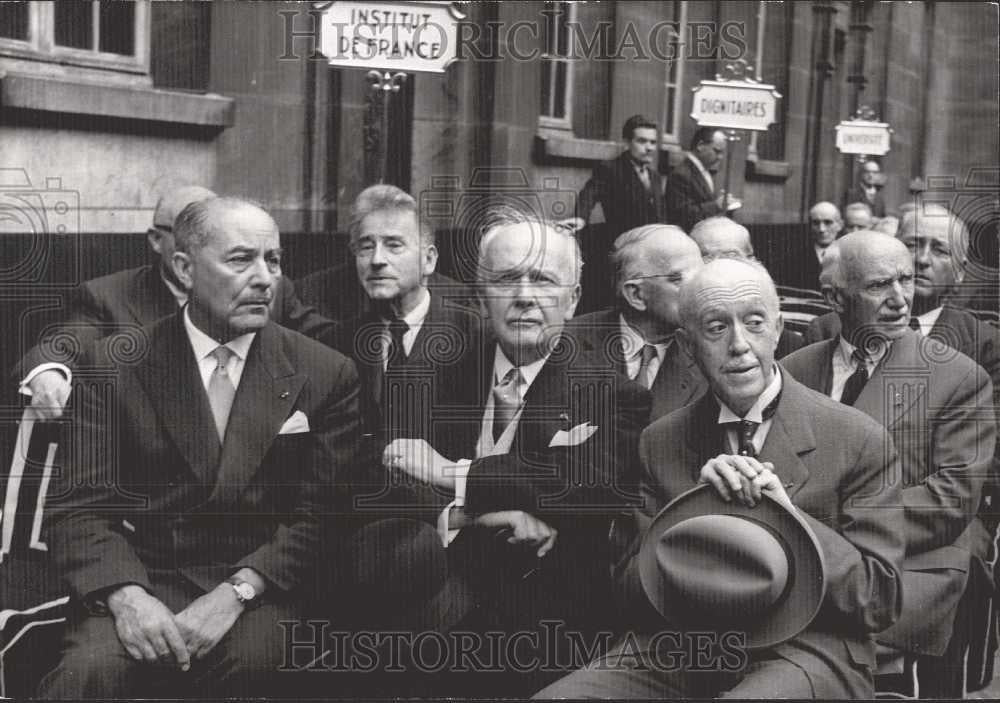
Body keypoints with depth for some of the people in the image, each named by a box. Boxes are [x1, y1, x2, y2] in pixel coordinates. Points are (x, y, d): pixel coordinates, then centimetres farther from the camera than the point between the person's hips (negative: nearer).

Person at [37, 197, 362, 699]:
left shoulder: (325, 374, 4)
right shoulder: (117, 366, 4)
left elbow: (317, 516, 0)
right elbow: (77, 506, 0)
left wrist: (237, 590, -16)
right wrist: (125, 594, -19)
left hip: (258, 586, 0)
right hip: (140, 576, 0)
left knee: (252, 662, -32)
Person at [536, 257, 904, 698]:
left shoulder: (860, 441, 2)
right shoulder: (659, 442, 10)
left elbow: (882, 602, 1)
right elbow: (630, 590, 6)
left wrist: (788, 516, -14)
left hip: (802, 650, -2)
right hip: (677, 651, 3)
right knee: (553, 697, -23)